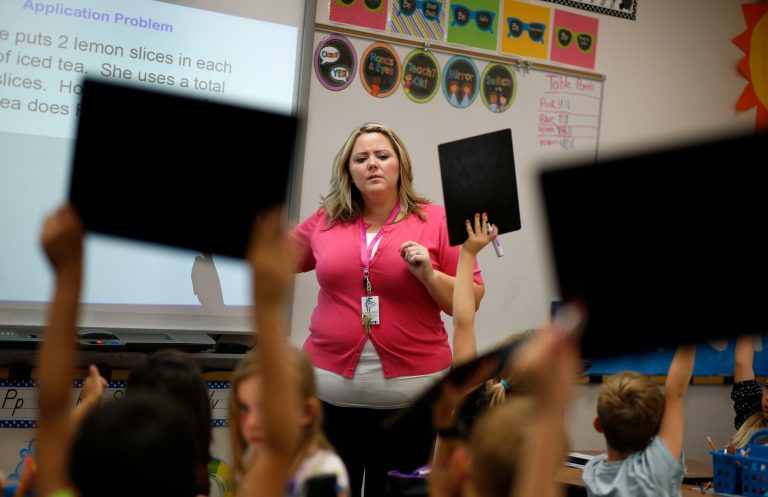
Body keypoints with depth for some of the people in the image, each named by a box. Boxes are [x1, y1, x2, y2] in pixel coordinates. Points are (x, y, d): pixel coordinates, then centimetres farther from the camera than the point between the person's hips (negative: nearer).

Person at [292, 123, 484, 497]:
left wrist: (429, 275, -15)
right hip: (332, 386, 2)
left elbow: (470, 303, 0)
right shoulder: (325, 221, 7)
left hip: (410, 390, -2)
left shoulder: (436, 221, -1)